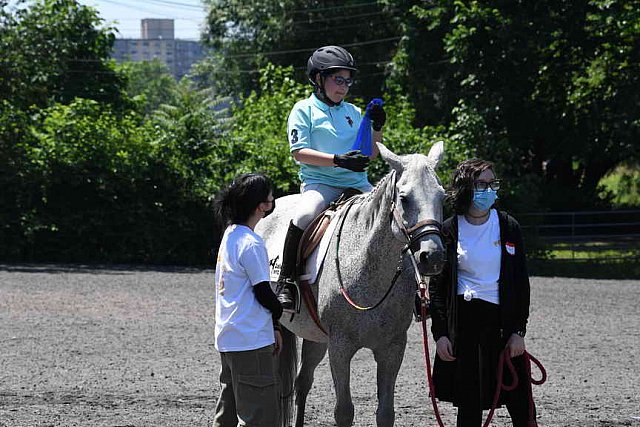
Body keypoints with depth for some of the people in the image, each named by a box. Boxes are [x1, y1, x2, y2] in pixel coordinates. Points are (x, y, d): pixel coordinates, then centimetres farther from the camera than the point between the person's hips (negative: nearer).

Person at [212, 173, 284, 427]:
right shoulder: (251, 244, -16)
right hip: (251, 340, -10)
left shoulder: (230, 235, 12)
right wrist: (279, 310, 8)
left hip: (227, 338, 10)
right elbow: (263, 292, -14)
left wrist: (273, 327, 16)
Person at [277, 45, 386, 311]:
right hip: (319, 182, -5)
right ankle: (286, 283, -23)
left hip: (357, 183, 5)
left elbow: (372, 155, 20)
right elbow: (299, 152, -8)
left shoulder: (353, 113, 17)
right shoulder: (304, 110, 3)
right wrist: (338, 160, -18)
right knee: (304, 216, -33)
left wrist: (377, 129, 2)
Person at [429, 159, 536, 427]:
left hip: (502, 319, 0)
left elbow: (521, 283, 4)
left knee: (520, 404, -2)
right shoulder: (449, 231, 1)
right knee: (469, 404, 3)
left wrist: (519, 331, -3)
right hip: (463, 320, 0)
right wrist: (440, 333, -3)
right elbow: (437, 286, 4)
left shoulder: (508, 227, 3)